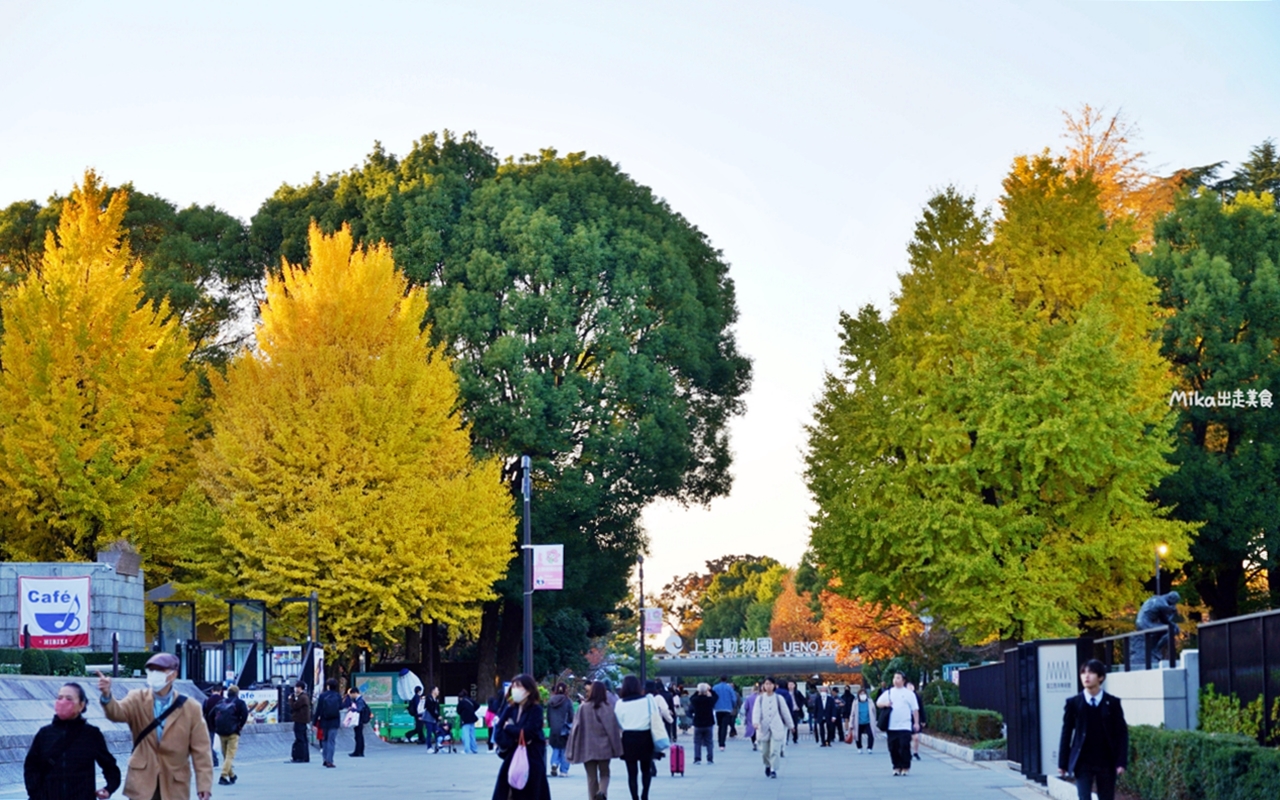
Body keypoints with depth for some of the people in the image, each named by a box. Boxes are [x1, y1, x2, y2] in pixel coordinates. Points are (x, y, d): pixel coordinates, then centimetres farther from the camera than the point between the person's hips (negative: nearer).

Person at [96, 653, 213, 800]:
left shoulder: (190, 708, -4)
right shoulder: (138, 700, -1)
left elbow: (201, 750, -3)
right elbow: (117, 712, -22)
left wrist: (204, 783, -10)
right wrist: (106, 696, -45)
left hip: (175, 785, 0)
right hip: (142, 781, 0)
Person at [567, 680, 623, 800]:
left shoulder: (582, 707, -4)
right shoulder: (605, 708, -7)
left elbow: (576, 728, -3)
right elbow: (612, 729, -7)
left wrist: (573, 752, 3)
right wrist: (617, 749, 2)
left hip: (587, 749, 1)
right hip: (603, 748, -1)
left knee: (591, 777, 10)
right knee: (604, 773, 12)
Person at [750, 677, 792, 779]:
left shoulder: (779, 699, 3)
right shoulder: (760, 699, 4)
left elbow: (785, 712, 9)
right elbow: (756, 711, -9)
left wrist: (790, 725, 15)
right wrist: (755, 722, -27)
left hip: (776, 729, -1)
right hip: (764, 728, 1)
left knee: (774, 751, -11)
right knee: (764, 751, 8)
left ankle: (773, 770, -3)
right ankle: (767, 765, 36)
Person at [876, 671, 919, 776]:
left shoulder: (909, 694, 5)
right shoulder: (888, 693, 12)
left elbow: (915, 710, 5)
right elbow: (878, 703, 11)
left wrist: (916, 723, 0)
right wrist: (885, 704, -10)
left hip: (905, 727, -3)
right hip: (891, 727, 3)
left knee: (904, 747, -8)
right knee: (893, 748, 3)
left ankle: (905, 767, 2)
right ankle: (897, 767, 13)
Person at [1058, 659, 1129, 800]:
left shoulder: (1112, 703, -1)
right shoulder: (1073, 703, -1)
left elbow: (1122, 733, 0)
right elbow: (1066, 733, 2)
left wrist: (1121, 762, -8)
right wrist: (1062, 763, 1)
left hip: (1107, 763, 1)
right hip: (1083, 762, -1)